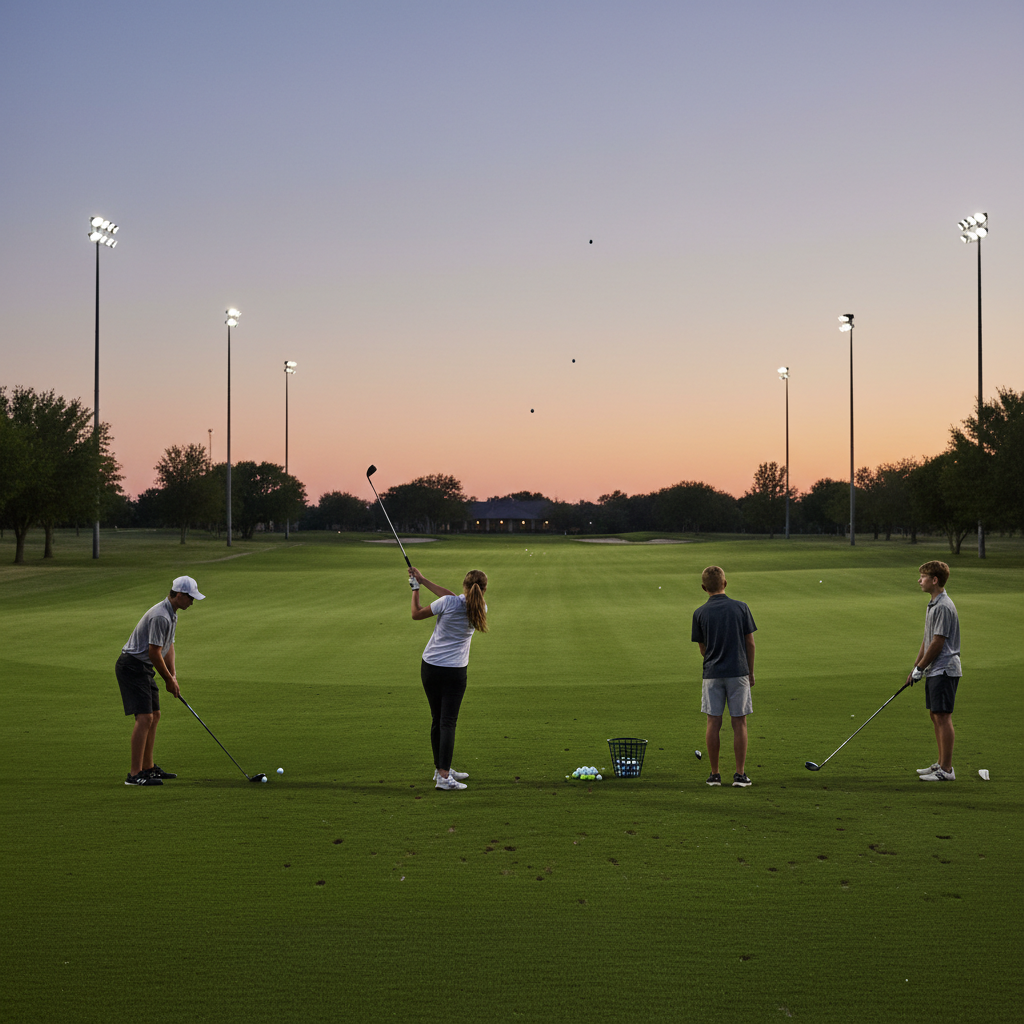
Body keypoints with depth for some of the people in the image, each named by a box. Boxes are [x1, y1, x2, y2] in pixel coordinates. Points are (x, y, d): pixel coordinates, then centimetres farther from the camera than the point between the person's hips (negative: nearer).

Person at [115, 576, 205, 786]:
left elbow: (168, 646, 19)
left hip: (143, 668, 11)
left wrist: (173, 676, 8)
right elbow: (154, 652, -21)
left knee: (154, 716, 15)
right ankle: (135, 774, -19)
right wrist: (169, 680, -9)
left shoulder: (171, 614, 13)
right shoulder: (161, 616, -22)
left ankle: (148, 768, 25)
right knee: (144, 717, -17)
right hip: (132, 667, -11)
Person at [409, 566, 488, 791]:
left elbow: (416, 614, 0)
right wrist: (424, 580, 11)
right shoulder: (480, 609, -4)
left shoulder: (448, 603, -13)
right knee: (448, 722, -3)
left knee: (437, 720, 12)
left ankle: (441, 769, 25)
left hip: (430, 668, 1)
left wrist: (415, 588, 15)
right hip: (455, 671, -1)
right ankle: (443, 777, -15)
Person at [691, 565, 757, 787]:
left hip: (712, 673, 1)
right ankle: (740, 774, 4)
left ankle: (714, 774, 9)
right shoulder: (740, 608, -1)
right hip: (738, 671, 0)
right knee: (739, 723, 4)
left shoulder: (700, 613, 0)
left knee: (713, 723, 5)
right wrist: (751, 672, 12)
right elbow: (750, 643, 2)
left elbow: (703, 649, 5)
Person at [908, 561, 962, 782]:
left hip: (944, 670, -10)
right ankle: (941, 763, 22)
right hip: (934, 670, 10)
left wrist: (920, 668, -11)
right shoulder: (932, 605, 15)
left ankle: (946, 769, -6)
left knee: (943, 717, -8)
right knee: (935, 715, 14)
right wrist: (916, 667, 18)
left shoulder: (944, 607, -17)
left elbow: (938, 643, -19)